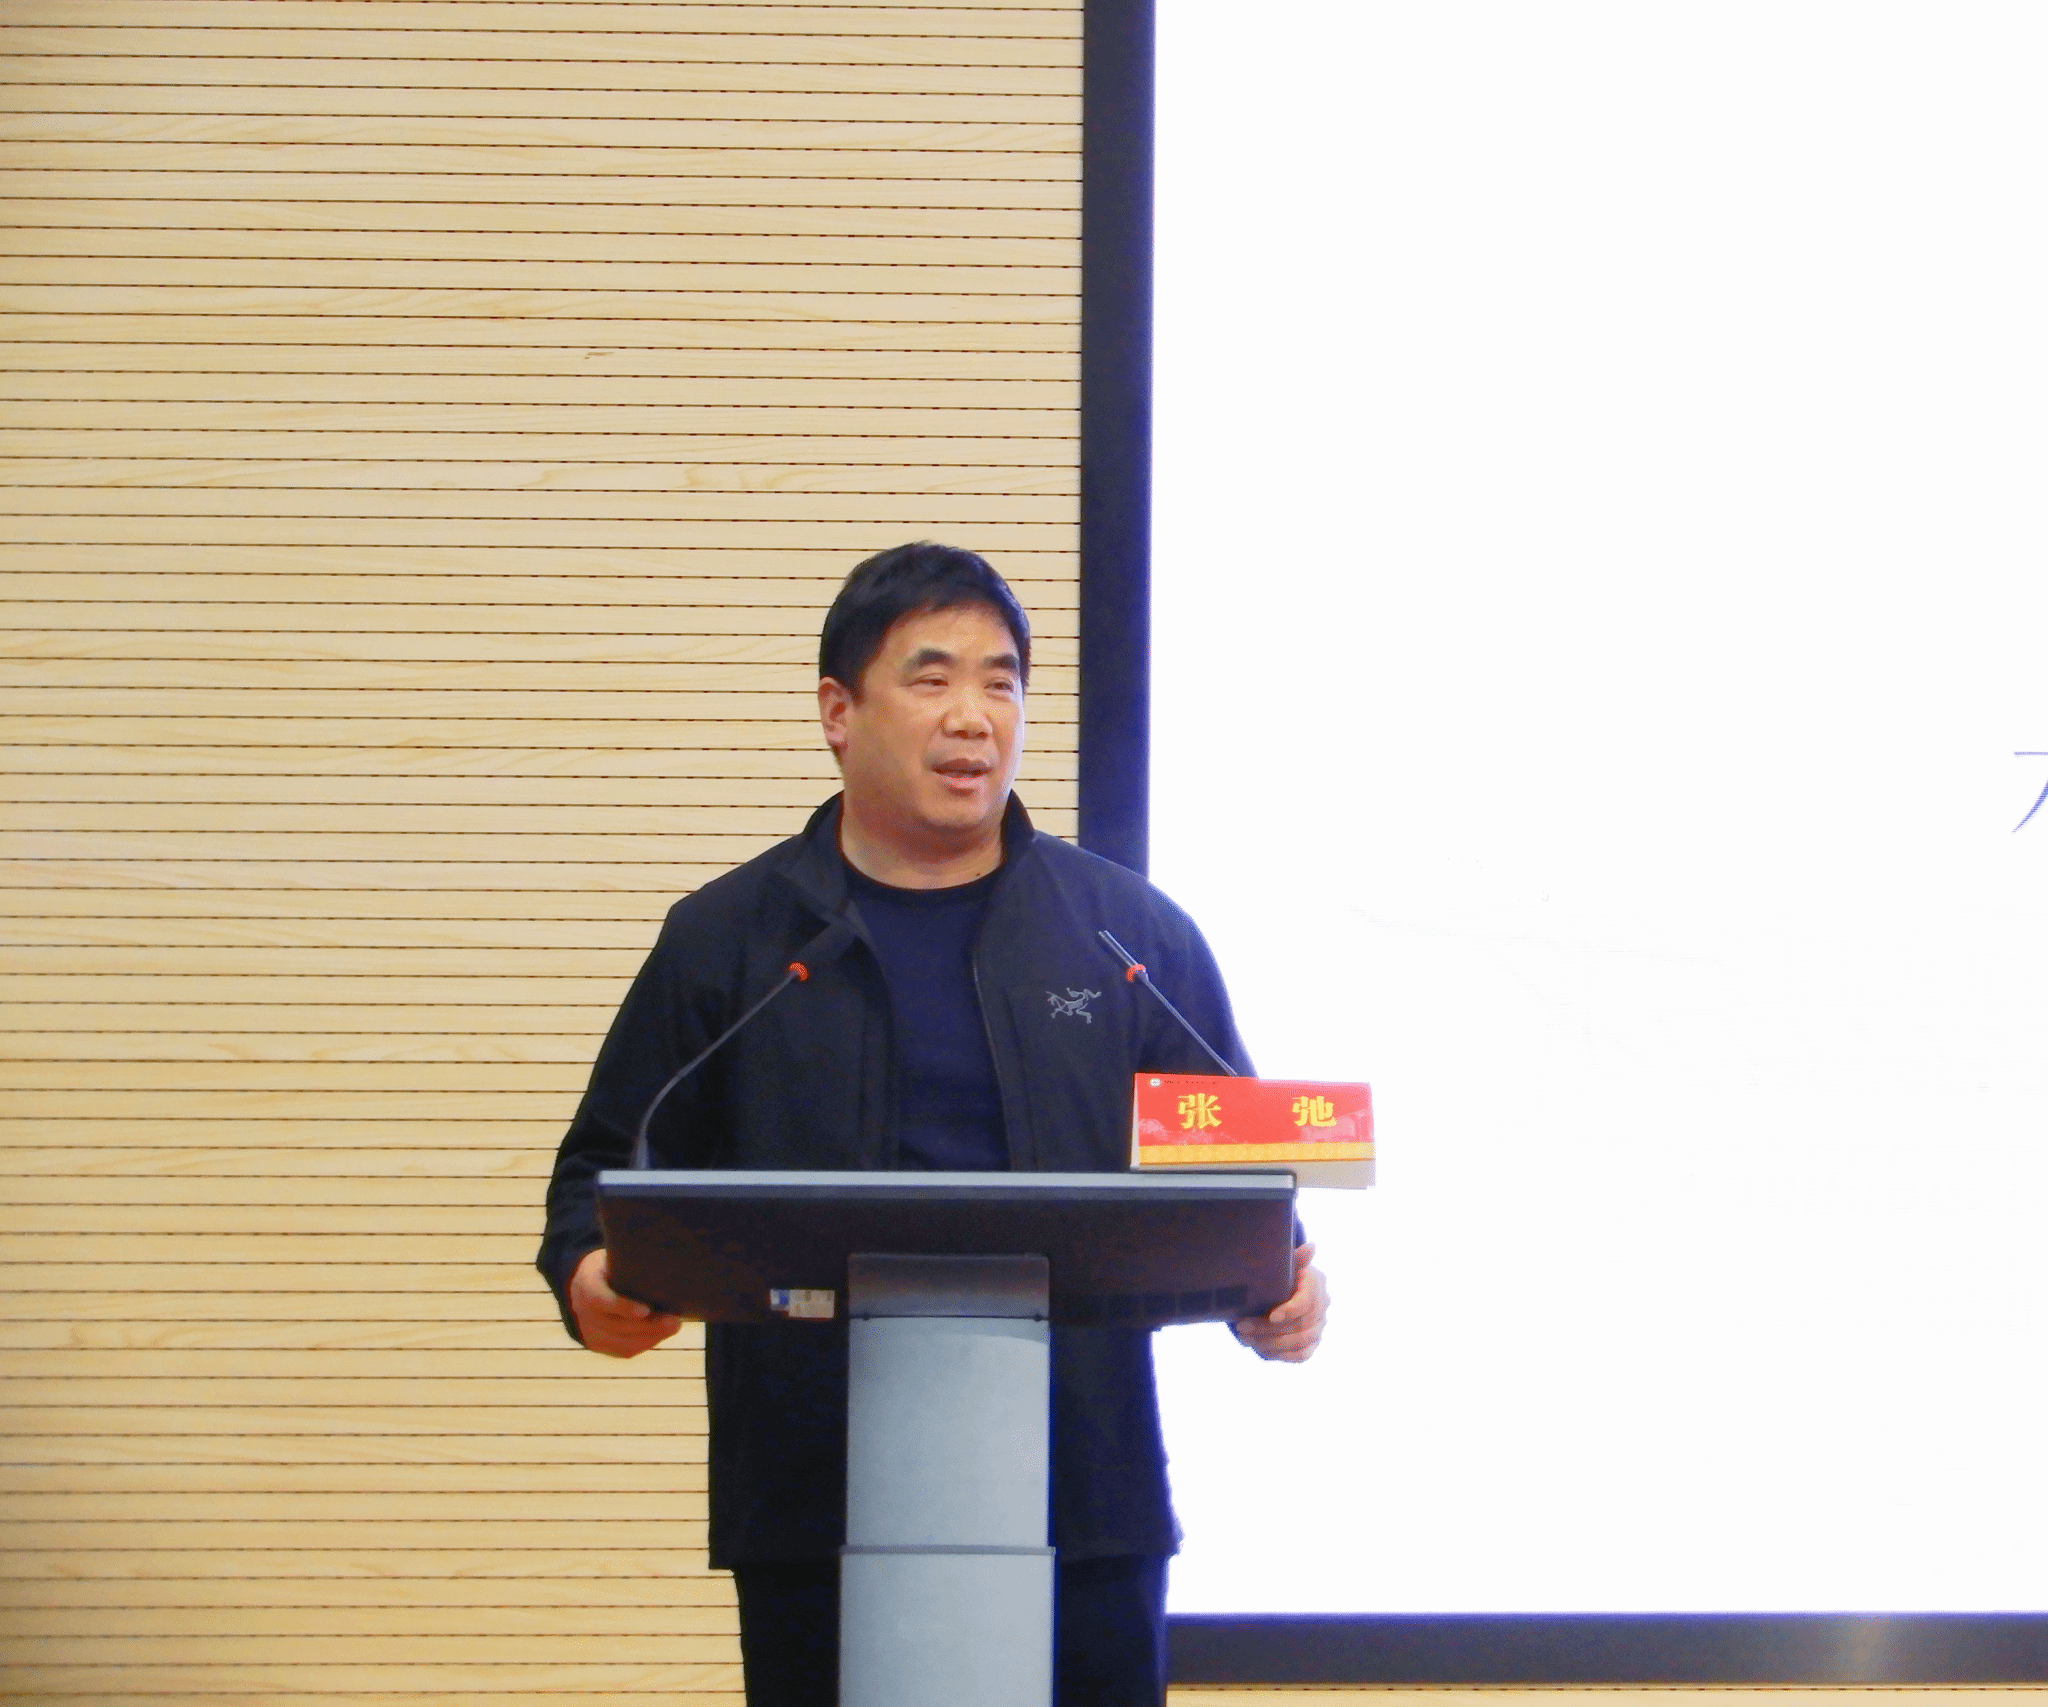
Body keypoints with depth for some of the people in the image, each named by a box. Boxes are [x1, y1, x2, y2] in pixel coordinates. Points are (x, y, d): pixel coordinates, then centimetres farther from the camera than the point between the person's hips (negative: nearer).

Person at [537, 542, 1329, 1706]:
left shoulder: (1134, 935, 10)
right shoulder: (729, 940, 8)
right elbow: (613, 1166, 11)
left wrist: (1276, 1291, -9)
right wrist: (591, 1273, -10)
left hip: (1084, 1518, 1)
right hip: (813, 1511, 0)